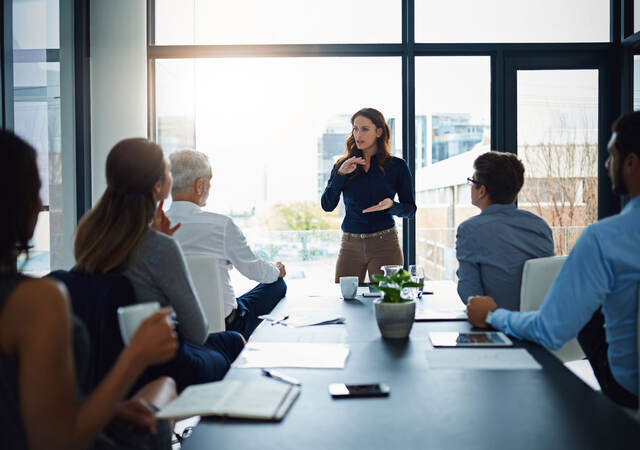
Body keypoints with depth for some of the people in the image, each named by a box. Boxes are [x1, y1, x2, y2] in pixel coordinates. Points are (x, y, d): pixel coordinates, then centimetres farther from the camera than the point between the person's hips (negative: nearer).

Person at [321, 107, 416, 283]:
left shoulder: (397, 166, 2)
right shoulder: (342, 165, 7)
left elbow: (410, 209, 4)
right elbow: (327, 206, -3)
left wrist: (391, 205, -16)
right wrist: (341, 174, -14)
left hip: (384, 245, -2)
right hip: (350, 246, 2)